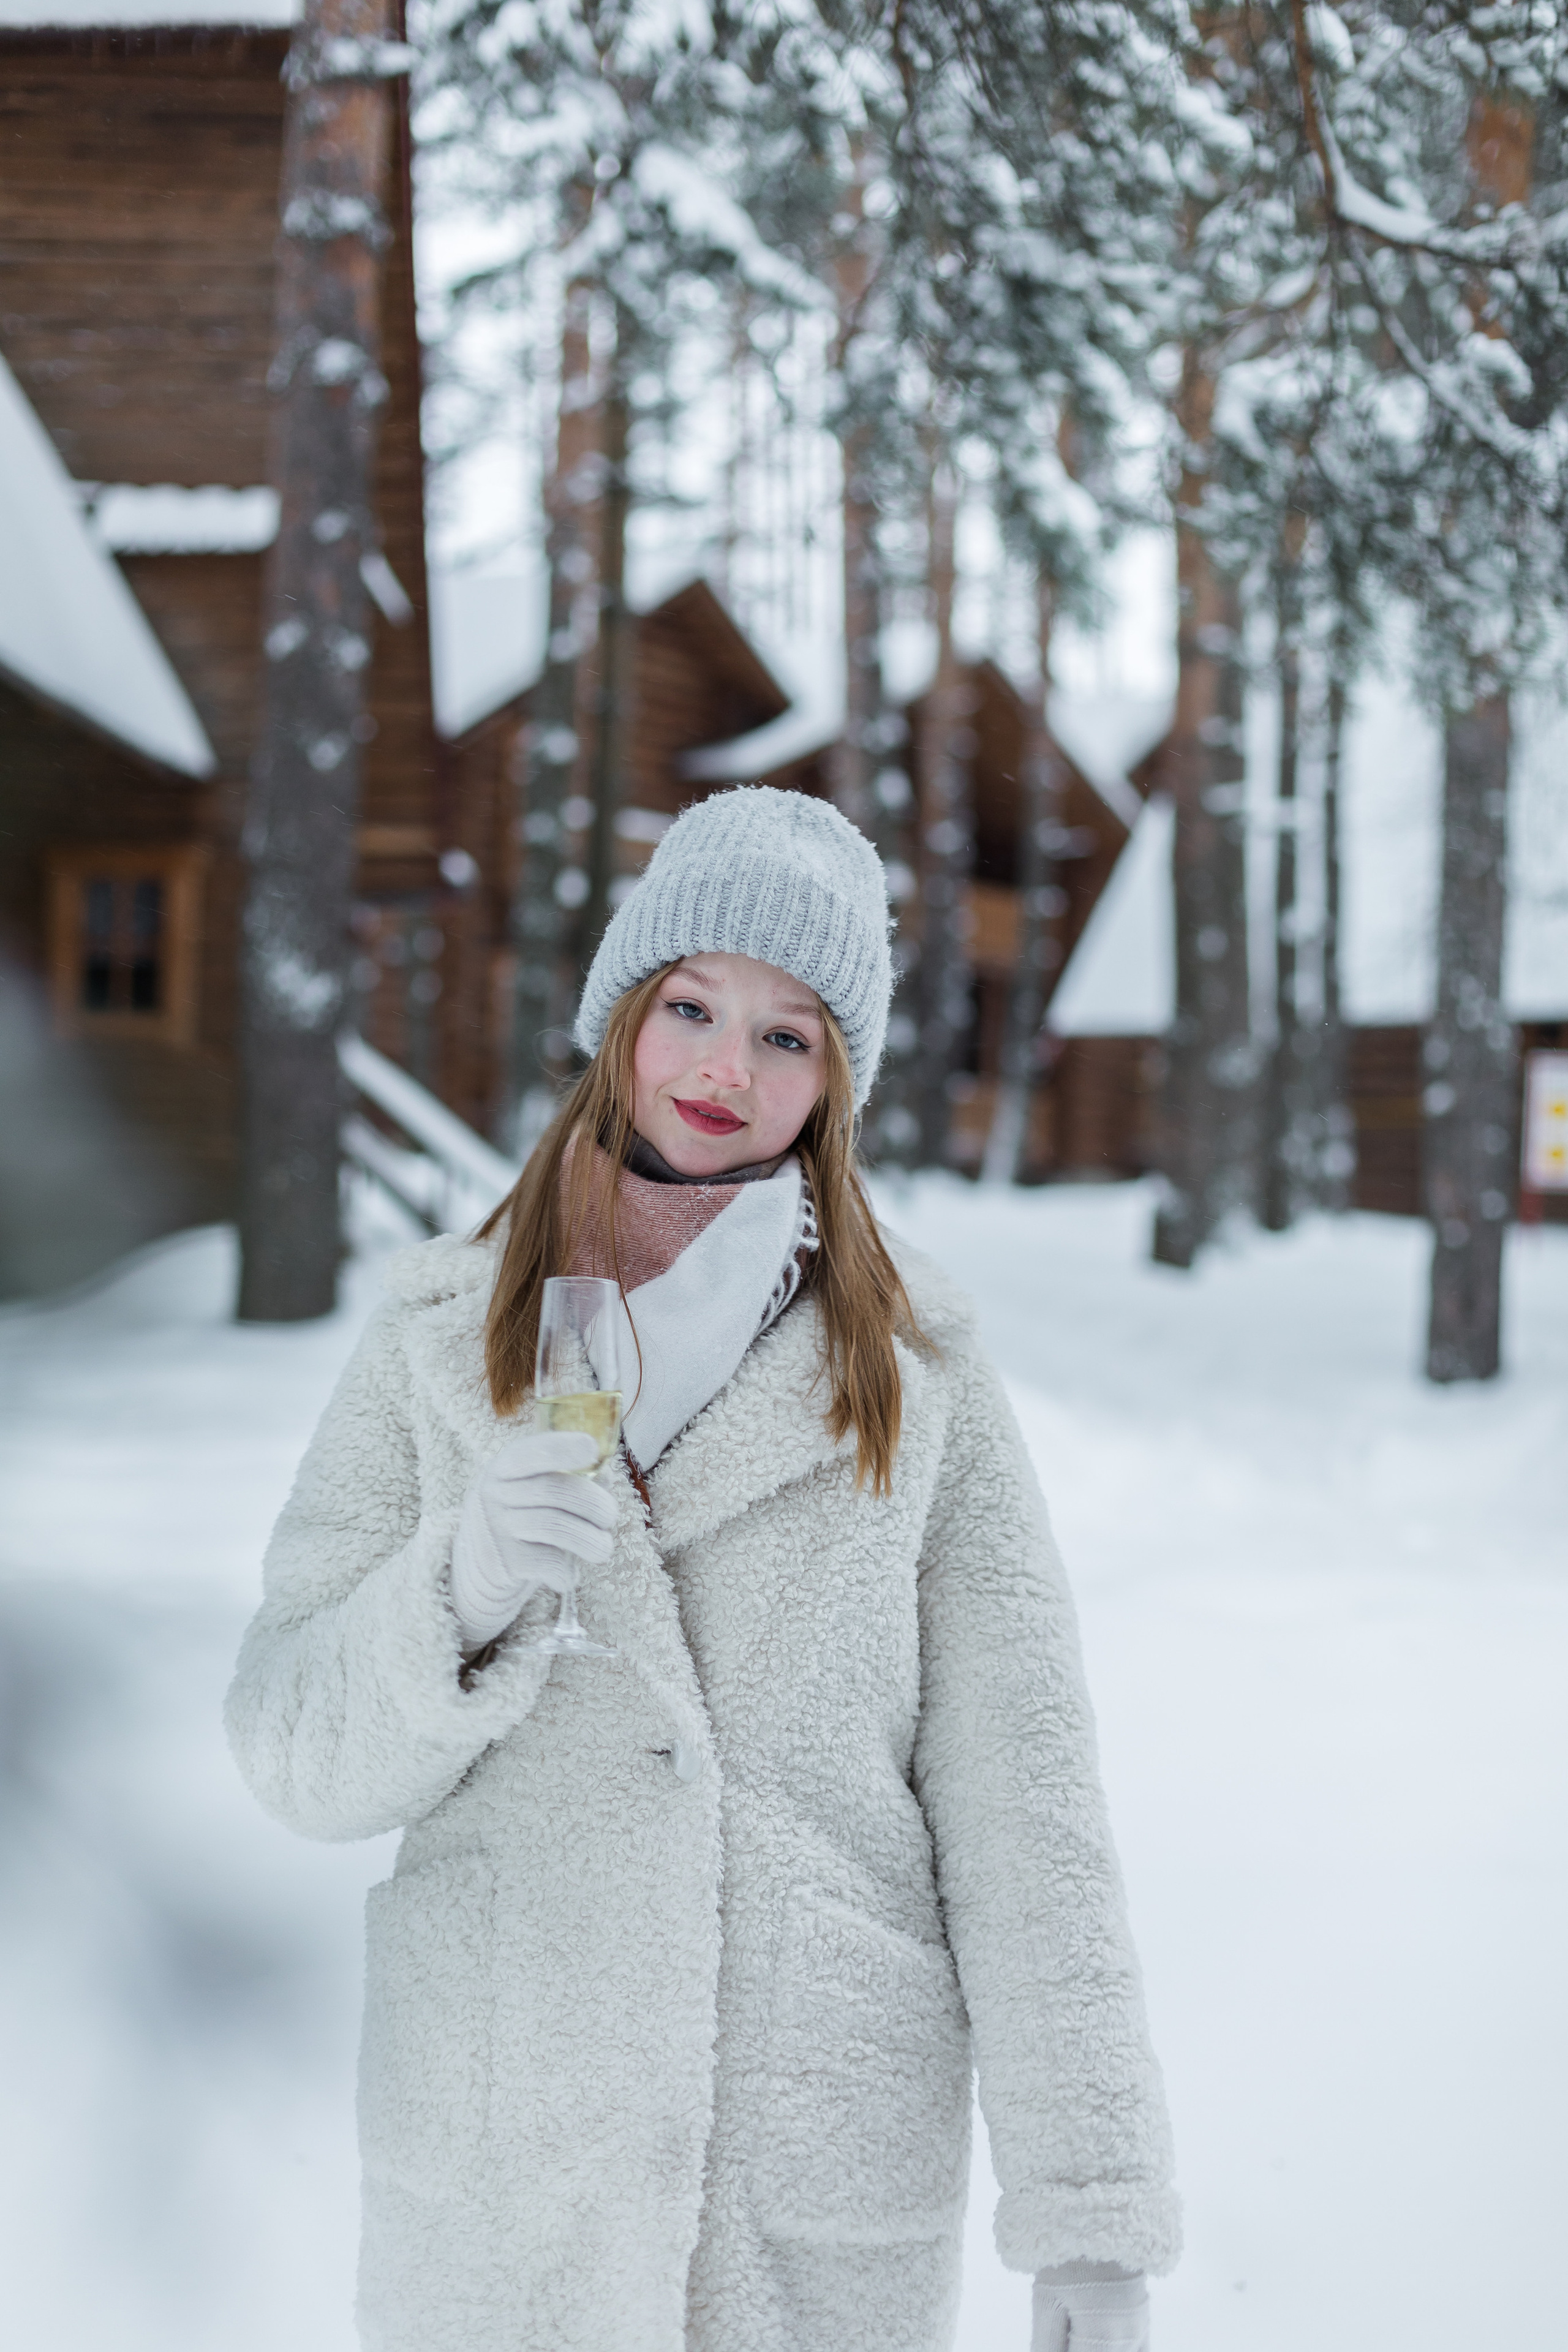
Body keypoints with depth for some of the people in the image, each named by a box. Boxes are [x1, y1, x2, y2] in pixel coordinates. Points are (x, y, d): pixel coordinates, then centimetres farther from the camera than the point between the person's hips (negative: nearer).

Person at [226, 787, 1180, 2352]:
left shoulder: (922, 1379, 0)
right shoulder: (440, 1342, 3)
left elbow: (1023, 1808, -2)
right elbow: (297, 1762, 0)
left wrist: (1092, 2220, -6)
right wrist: (463, 1592, -19)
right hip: (496, 2166, 1)